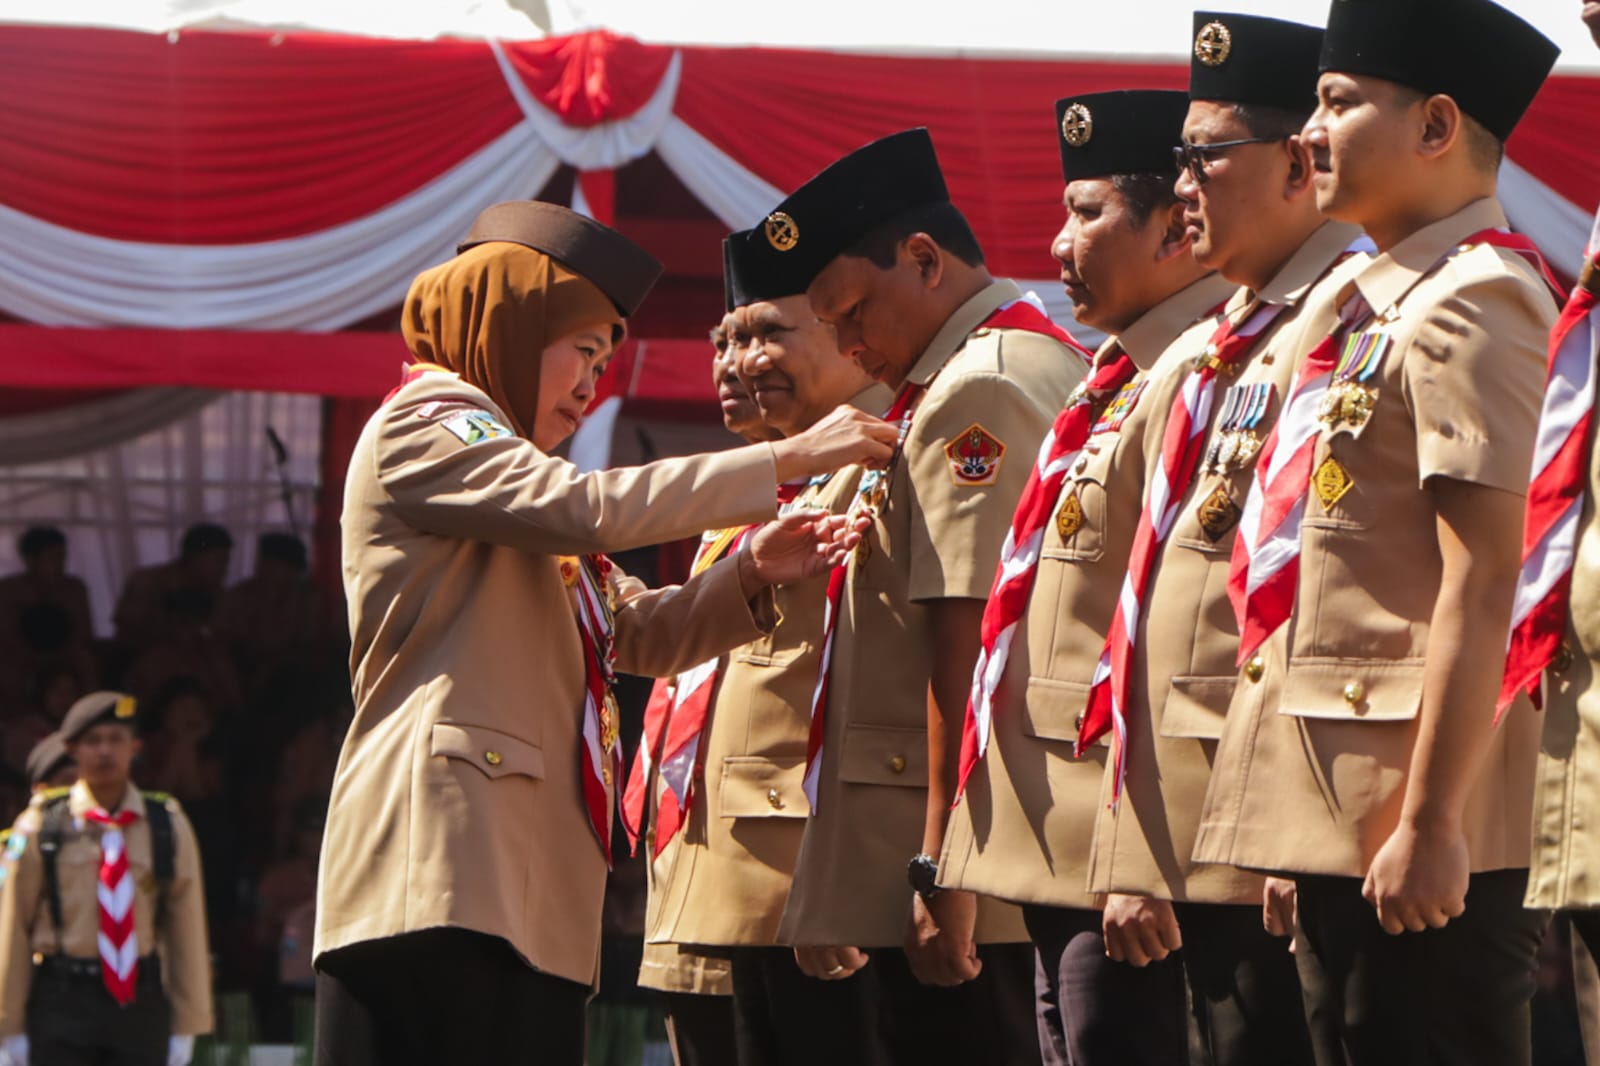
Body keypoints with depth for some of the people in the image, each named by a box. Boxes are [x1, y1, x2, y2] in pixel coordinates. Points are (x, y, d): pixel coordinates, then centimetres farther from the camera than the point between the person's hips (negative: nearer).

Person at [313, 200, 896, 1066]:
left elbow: (637, 632, 26)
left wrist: (748, 575, 6)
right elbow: (595, 508, -14)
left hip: (533, 884, 10)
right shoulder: (422, 428, 1)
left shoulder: (516, 484, 31)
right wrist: (789, 458, -10)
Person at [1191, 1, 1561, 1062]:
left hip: (1415, 820, -10)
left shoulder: (1470, 305, -13)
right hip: (1344, 816, 10)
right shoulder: (1360, 301, 17)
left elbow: (1481, 584, -19)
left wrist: (1429, 823, -23)